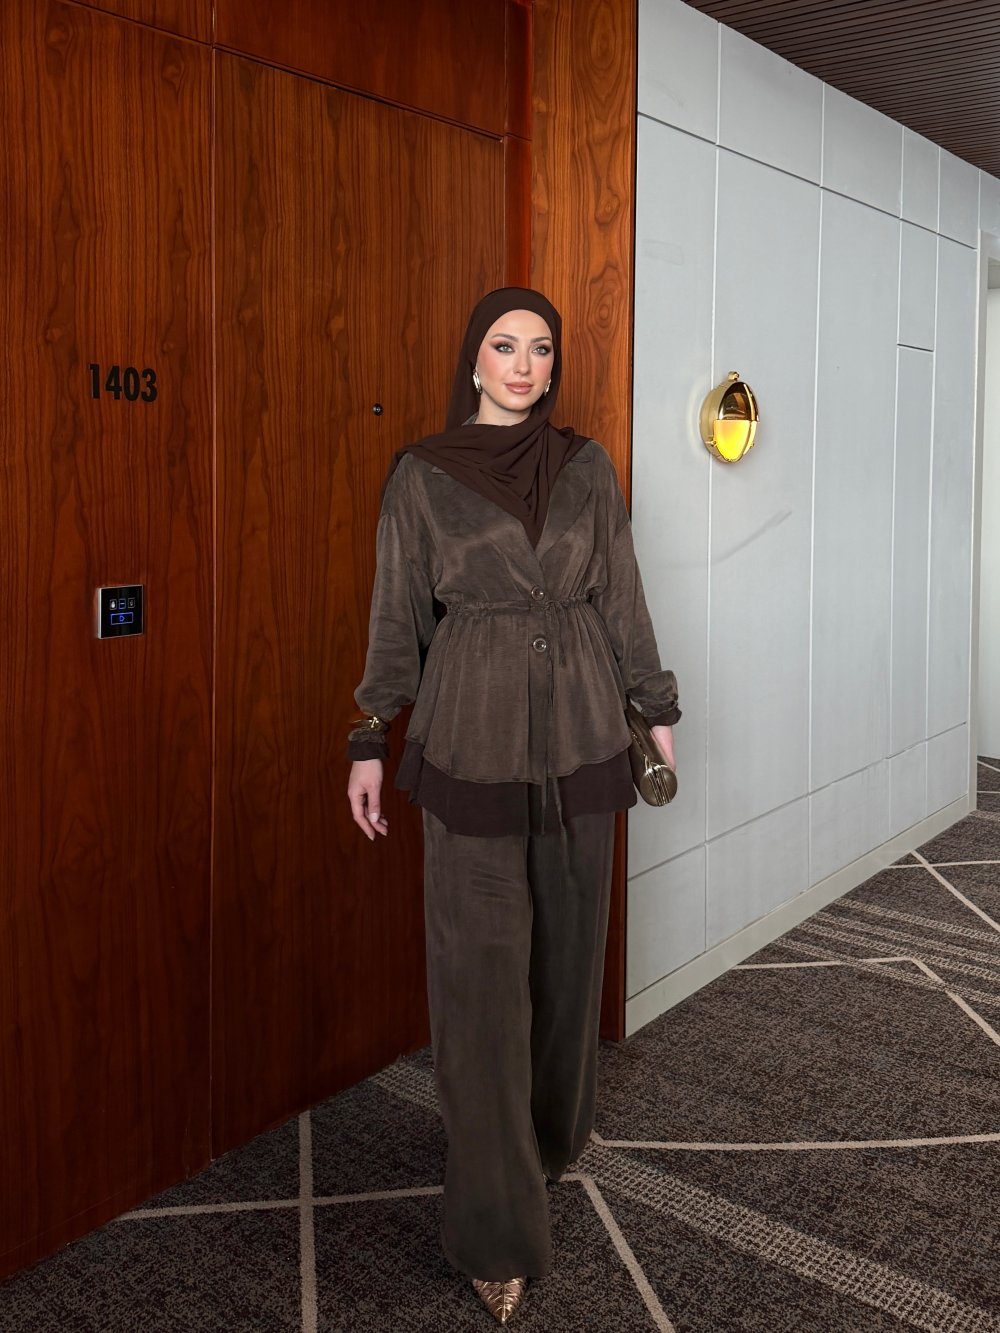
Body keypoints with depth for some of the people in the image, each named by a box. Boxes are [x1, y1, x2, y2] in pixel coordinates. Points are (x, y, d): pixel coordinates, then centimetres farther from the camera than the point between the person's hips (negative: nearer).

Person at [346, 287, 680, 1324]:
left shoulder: (588, 466, 7)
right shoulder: (421, 473, 0)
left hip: (579, 731, 3)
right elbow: (397, 613, 2)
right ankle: (497, 1228, 8)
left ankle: (553, 1131, 39)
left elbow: (621, 597, 10)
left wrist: (657, 708, 10)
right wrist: (369, 741, 1)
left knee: (569, 940, 14)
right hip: (471, 733, -3)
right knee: (482, 964, -3)